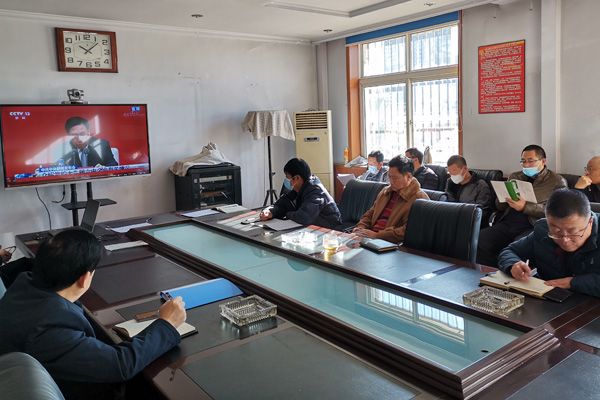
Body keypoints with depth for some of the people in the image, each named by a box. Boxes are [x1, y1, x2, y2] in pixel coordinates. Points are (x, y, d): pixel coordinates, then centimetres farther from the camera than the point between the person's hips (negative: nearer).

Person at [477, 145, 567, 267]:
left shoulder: (557, 181, 10)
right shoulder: (514, 177, 25)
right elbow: (499, 206, 21)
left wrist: (526, 207, -16)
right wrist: (505, 198, -2)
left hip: (533, 226, -4)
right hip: (506, 223, 4)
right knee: (480, 239, -25)